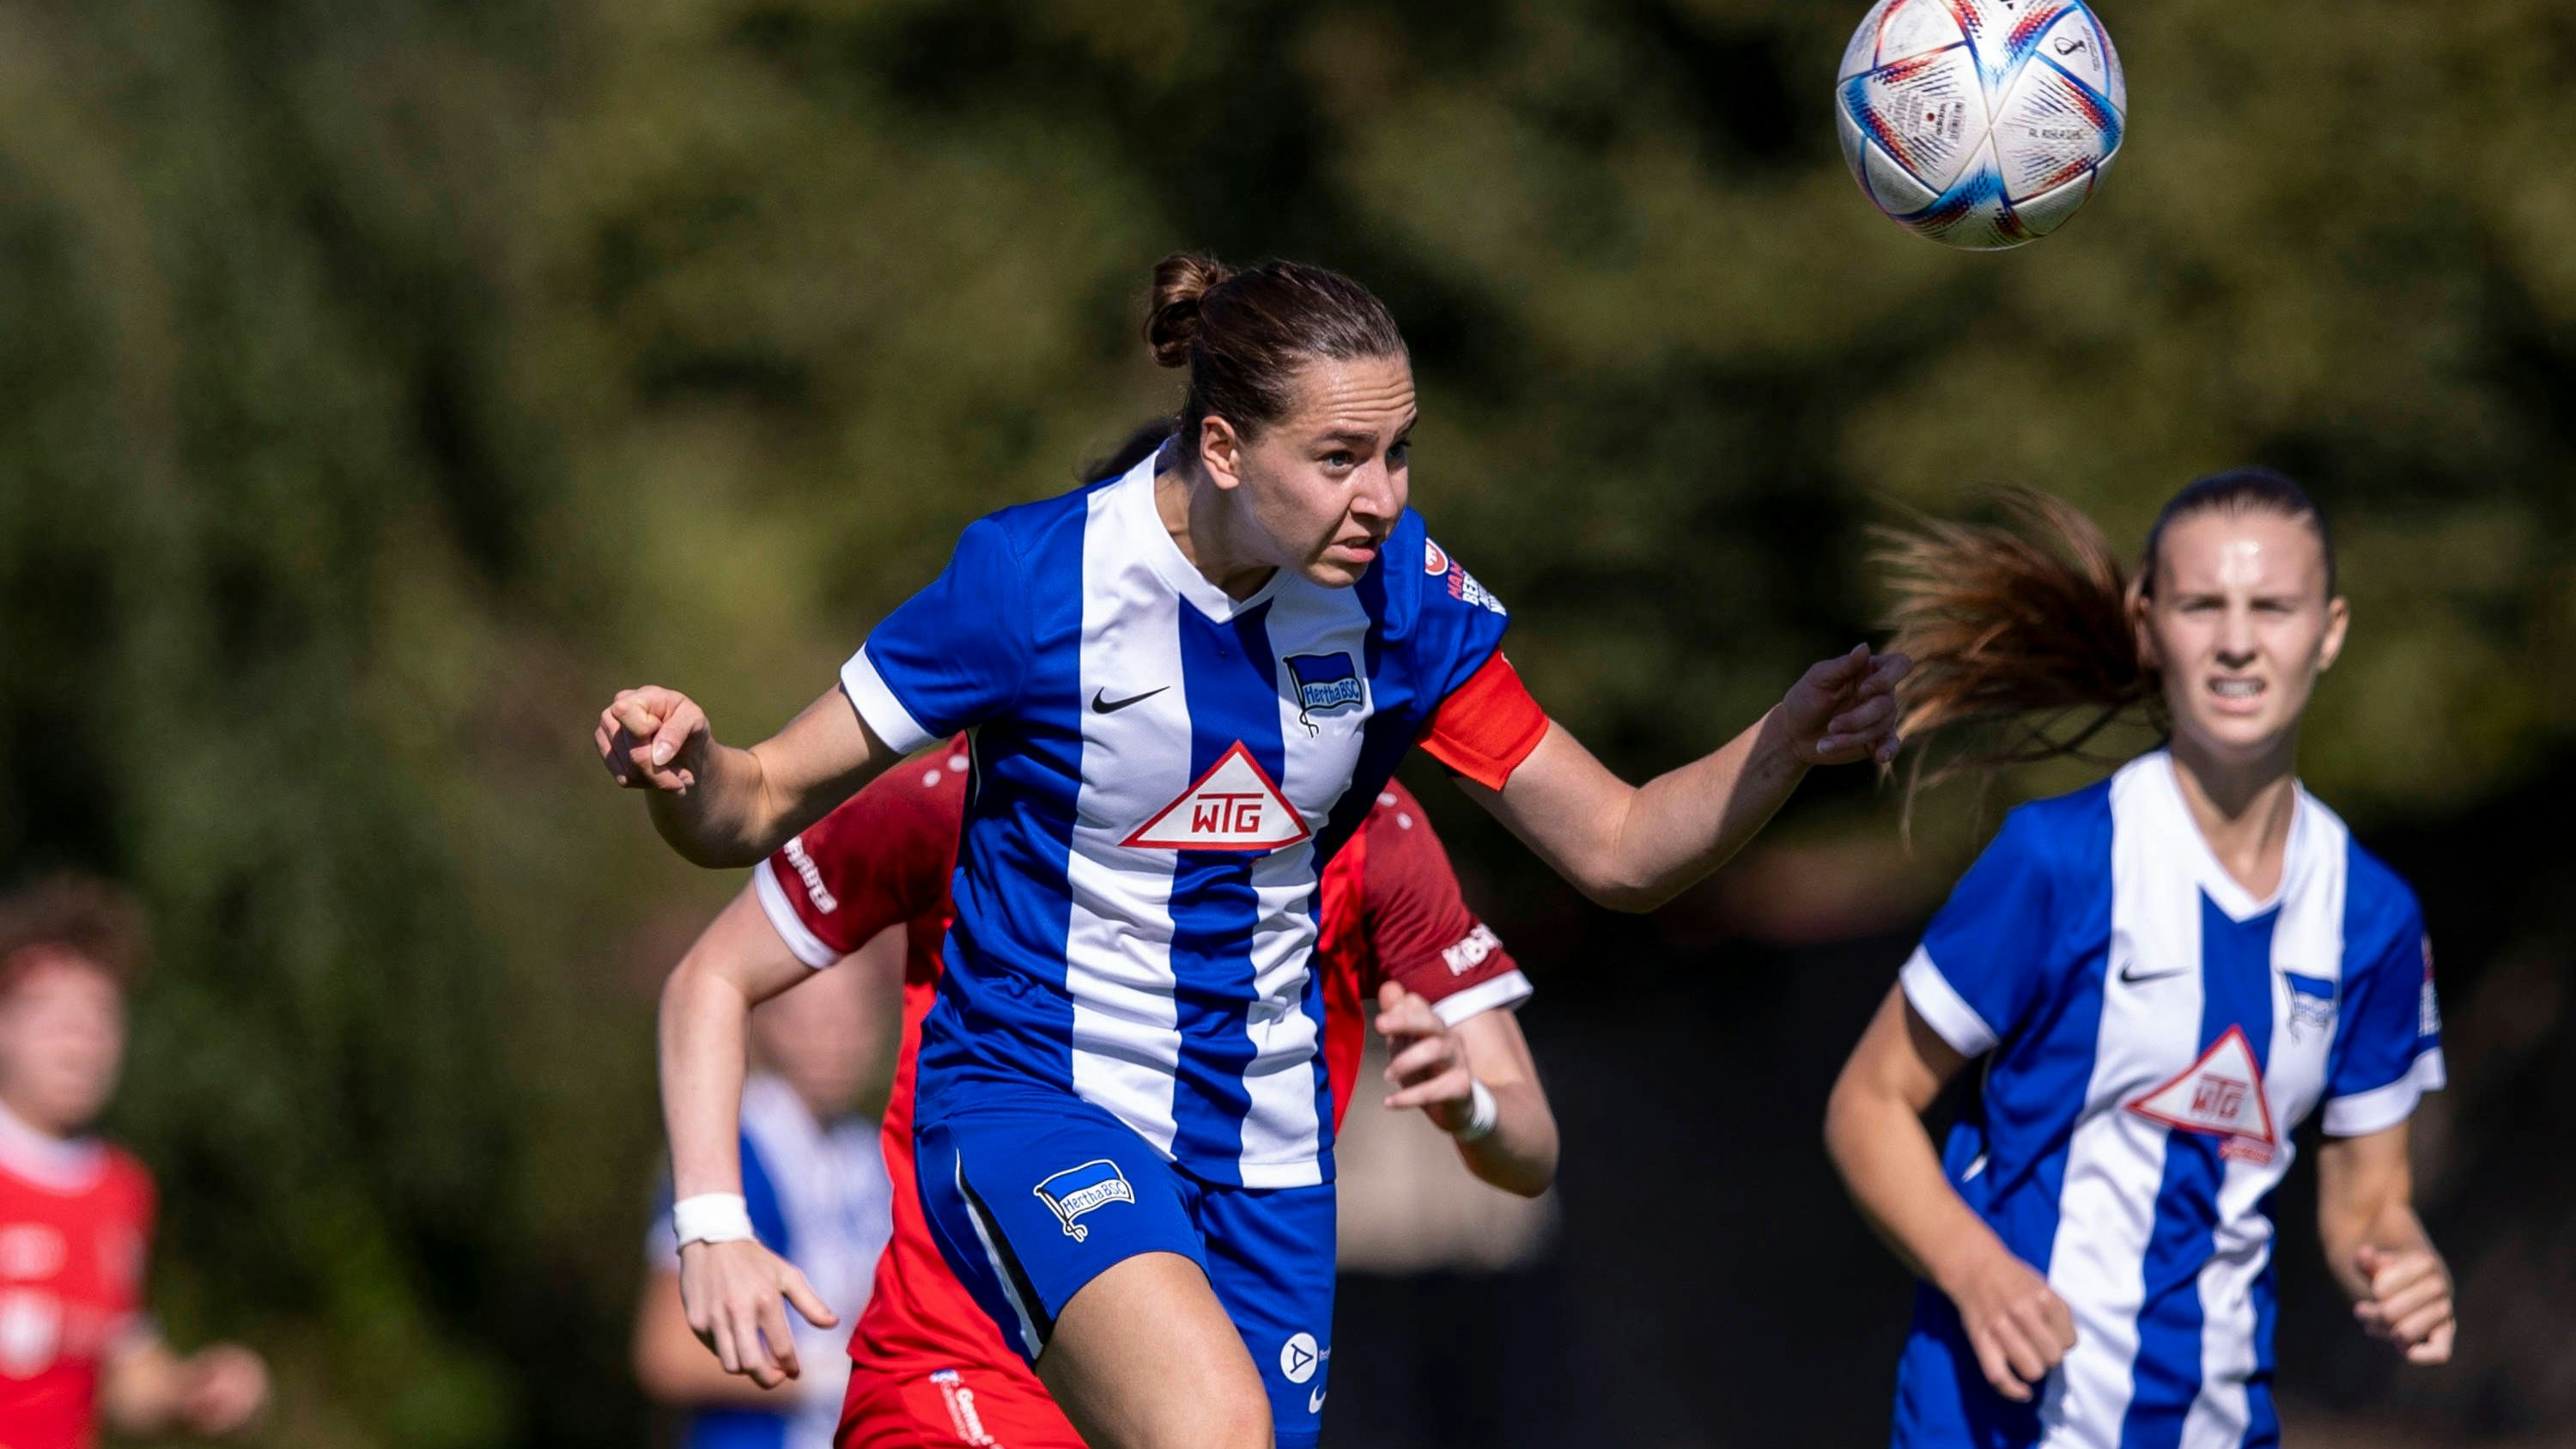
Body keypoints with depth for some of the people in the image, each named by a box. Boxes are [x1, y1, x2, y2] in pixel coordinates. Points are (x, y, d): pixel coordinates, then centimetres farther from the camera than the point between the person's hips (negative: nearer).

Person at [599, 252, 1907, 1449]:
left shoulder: (1396, 593, -4)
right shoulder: (1032, 579, -15)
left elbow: (1618, 848, 2)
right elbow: (755, 810, -8)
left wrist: (1786, 745, -16)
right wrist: (683, 766, -32)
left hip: (1261, 1148, 5)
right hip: (1035, 1102, -5)